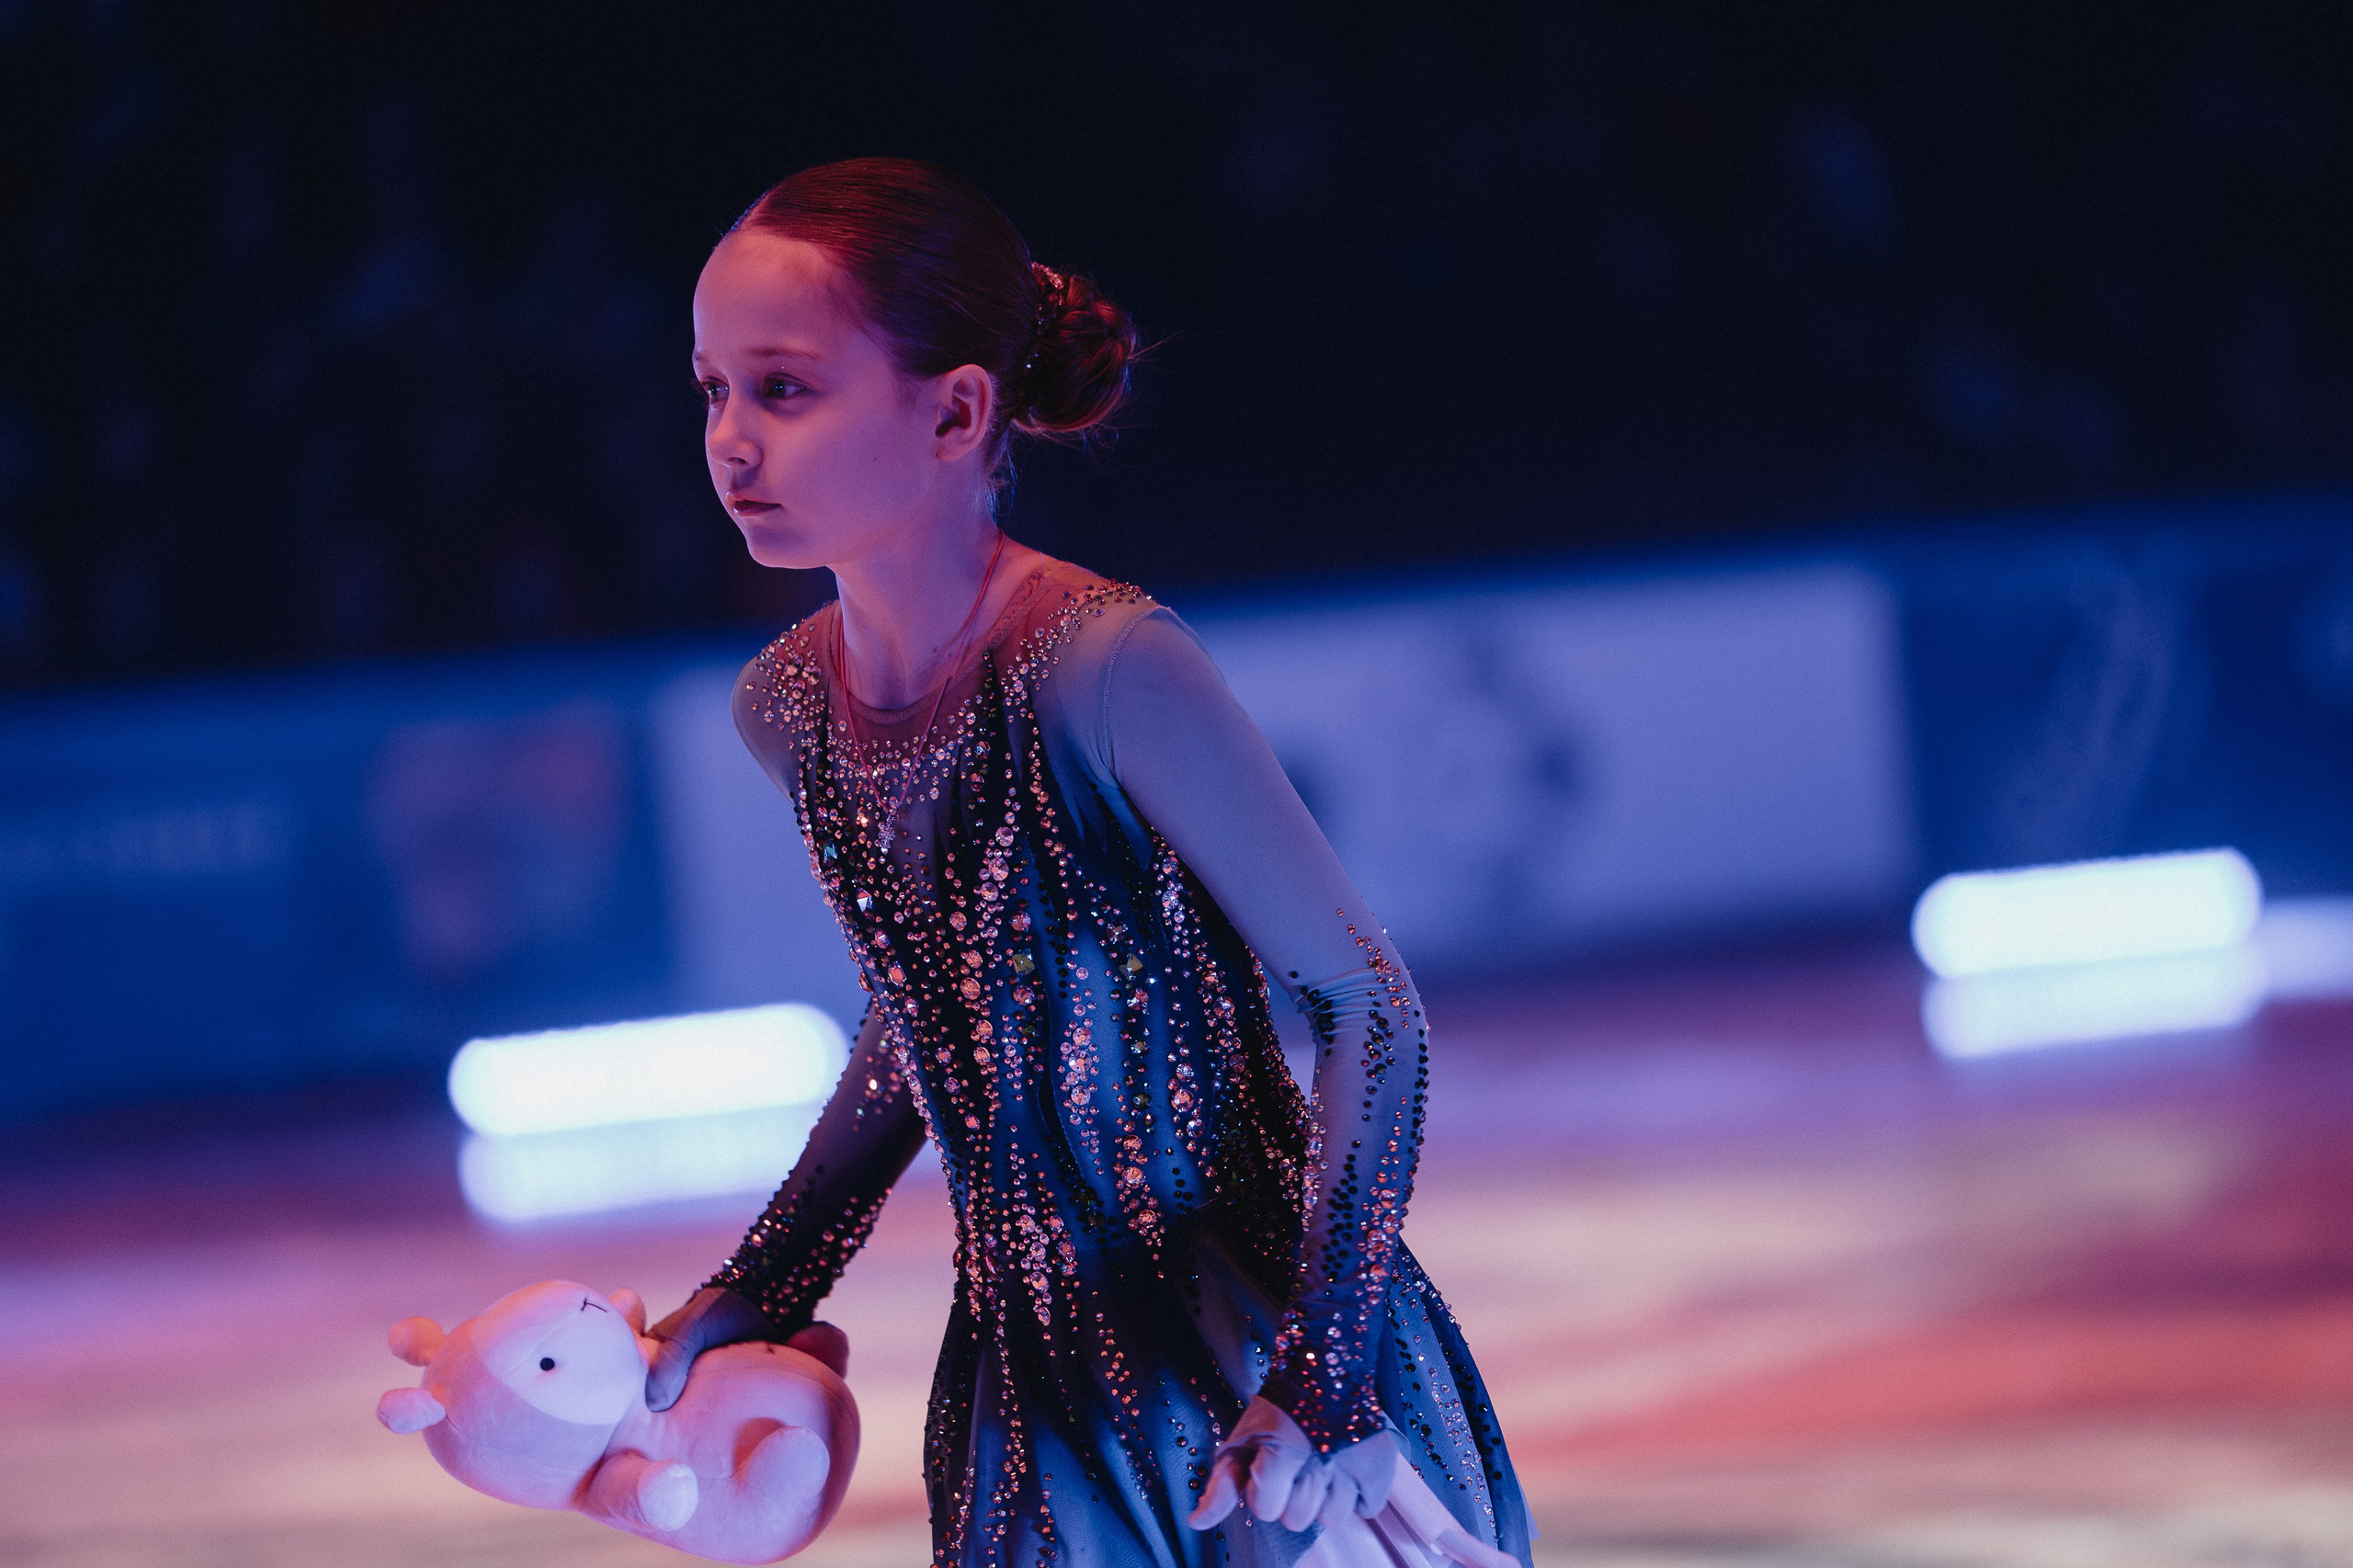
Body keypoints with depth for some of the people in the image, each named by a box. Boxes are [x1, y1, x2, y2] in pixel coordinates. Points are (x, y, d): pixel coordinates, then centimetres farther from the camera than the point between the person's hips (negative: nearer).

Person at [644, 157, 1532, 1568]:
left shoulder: (1103, 670, -22)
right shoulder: (786, 707, -2)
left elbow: (1369, 1005, -16)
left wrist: (1324, 1374, -22)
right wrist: (762, 1288, 11)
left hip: (1247, 1342, -6)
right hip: (1039, 1385, 6)